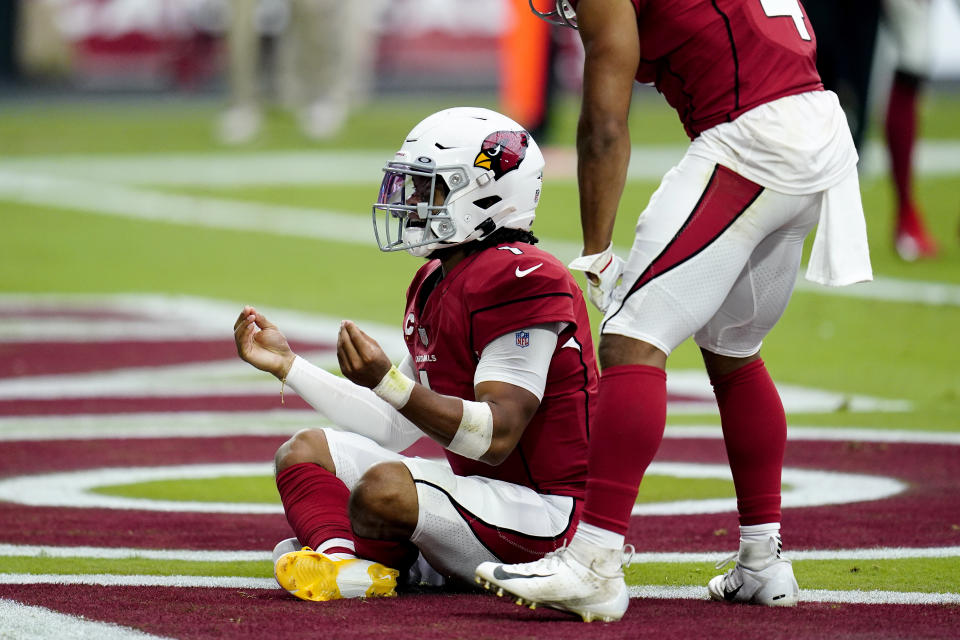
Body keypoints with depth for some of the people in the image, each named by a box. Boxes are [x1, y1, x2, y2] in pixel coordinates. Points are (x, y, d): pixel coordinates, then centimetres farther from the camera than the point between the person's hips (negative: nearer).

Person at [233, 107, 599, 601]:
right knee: (305, 451, 8)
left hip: (543, 512, -11)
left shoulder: (521, 280, -18)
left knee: (385, 487, -35)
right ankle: (343, 560, -20)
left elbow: (495, 437, -25)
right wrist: (287, 365, 16)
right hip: (477, 485, 11)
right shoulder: (434, 285, 14)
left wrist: (388, 382, -36)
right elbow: (394, 428, 16)